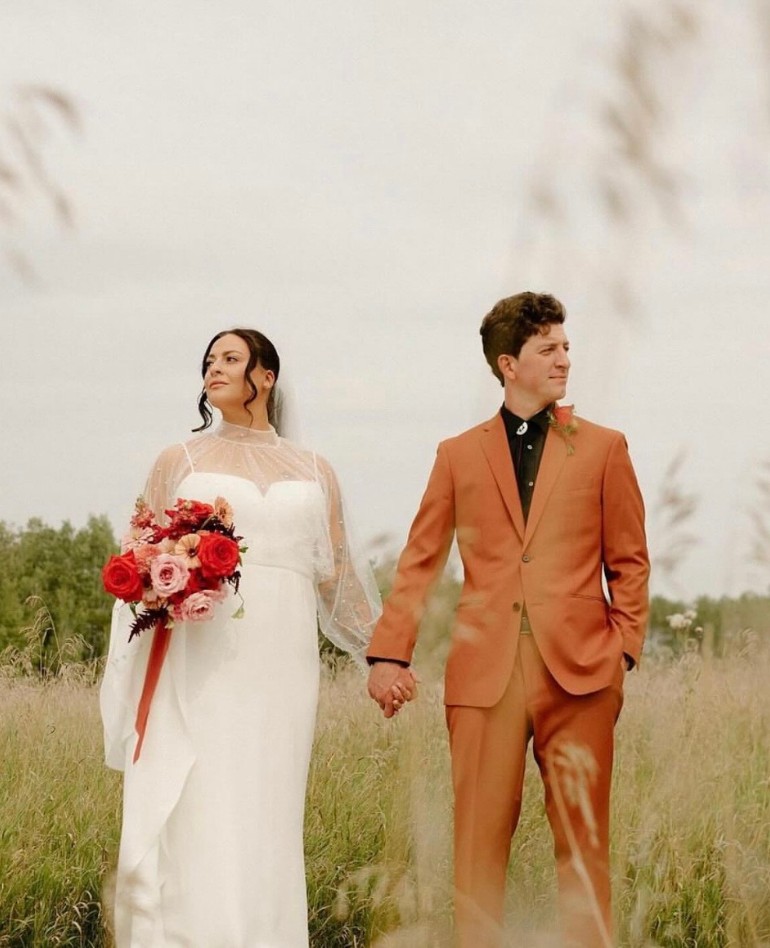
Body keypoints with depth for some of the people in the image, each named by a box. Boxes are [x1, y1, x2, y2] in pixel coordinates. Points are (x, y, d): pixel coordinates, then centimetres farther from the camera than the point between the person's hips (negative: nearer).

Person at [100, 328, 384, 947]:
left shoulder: (313, 472, 15)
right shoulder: (178, 462, 11)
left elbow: (337, 576, 18)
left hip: (280, 668, 2)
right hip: (199, 668, -2)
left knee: (268, 825, 0)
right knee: (200, 822, -9)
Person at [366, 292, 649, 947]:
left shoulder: (603, 448, 11)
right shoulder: (458, 455, 13)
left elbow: (629, 562, 11)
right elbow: (419, 562, 11)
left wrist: (624, 647, -1)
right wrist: (390, 653, 1)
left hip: (578, 670, -1)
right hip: (485, 671, 1)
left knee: (583, 840, 0)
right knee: (480, 840, 2)